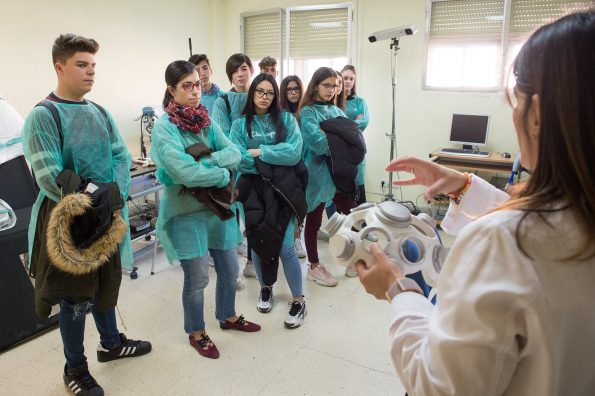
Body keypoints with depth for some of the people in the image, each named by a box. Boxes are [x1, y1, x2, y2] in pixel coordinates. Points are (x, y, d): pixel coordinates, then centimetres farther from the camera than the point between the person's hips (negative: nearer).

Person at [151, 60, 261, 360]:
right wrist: (222, 174, -14)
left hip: (217, 206, 6)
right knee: (197, 278, 6)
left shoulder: (207, 120, 5)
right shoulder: (164, 127, -14)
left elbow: (234, 153, -6)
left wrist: (206, 161, -21)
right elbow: (187, 173, -26)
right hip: (186, 212, -6)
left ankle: (227, 316, 42)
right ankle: (196, 332, 31)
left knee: (229, 269, 16)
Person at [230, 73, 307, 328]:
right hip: (253, 188, 2)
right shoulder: (239, 124, 5)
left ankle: (298, 300, 12)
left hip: (282, 188, -1)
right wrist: (275, 157, -12)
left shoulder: (286, 119, 4)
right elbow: (239, 160, -8)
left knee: (285, 246, -7)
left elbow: (294, 153, -11)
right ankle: (265, 288, 36)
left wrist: (259, 152, -11)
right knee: (257, 240, 10)